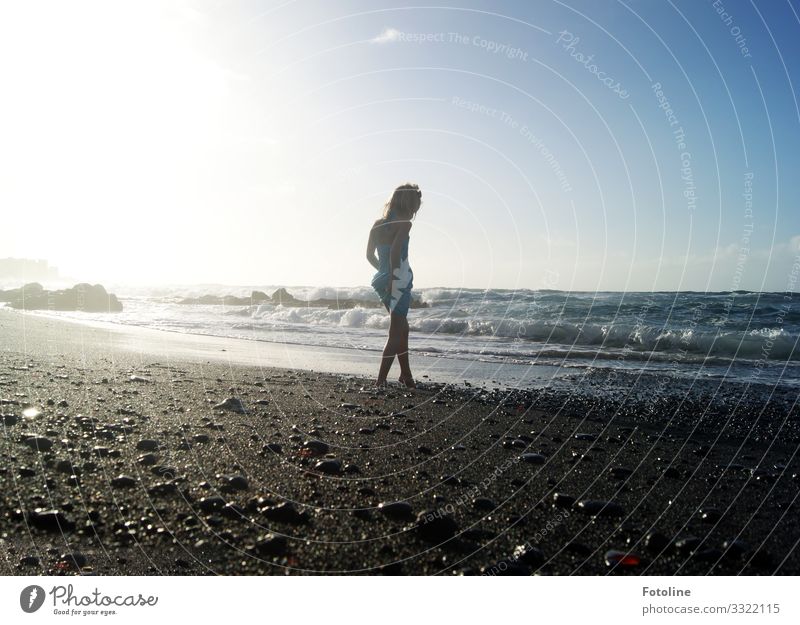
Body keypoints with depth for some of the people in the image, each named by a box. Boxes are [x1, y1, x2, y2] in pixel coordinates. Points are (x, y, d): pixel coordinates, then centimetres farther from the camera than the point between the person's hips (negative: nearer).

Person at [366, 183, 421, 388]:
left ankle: (406, 375, 29)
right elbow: (395, 252, -23)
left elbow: (370, 255, 14)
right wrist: (393, 278, -19)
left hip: (383, 279, 8)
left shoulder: (378, 223, 10)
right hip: (399, 280, -8)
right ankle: (380, 381, -3)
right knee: (396, 333, 0)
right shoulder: (404, 223, -11)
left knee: (402, 328, 21)